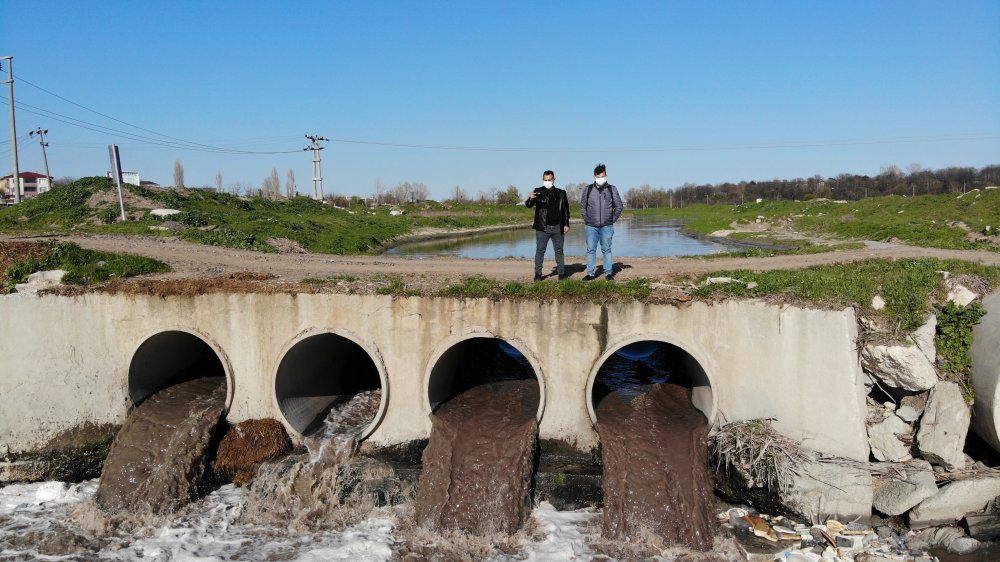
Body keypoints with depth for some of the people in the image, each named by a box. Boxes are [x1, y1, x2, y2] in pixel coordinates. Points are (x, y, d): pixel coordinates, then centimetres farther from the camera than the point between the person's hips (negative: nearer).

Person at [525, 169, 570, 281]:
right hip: (542, 227, -2)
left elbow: (566, 209, 13)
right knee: (540, 251, -1)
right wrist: (531, 199, -33)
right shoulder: (538, 192, 2)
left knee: (559, 250, 8)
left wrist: (566, 224, 4)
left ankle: (561, 272, 14)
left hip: (557, 227, 2)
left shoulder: (561, 193, 10)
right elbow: (528, 205, -10)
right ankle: (538, 274, 3)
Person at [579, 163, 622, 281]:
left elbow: (618, 207, 7)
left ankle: (608, 273, 9)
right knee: (591, 250, 3)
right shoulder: (588, 189, 4)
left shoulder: (612, 189, 2)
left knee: (606, 250, 4)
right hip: (591, 226, 1)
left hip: (606, 227, -1)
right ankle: (590, 273, 8)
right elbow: (582, 207, 10)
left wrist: (612, 220, 3)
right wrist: (587, 220, 5)